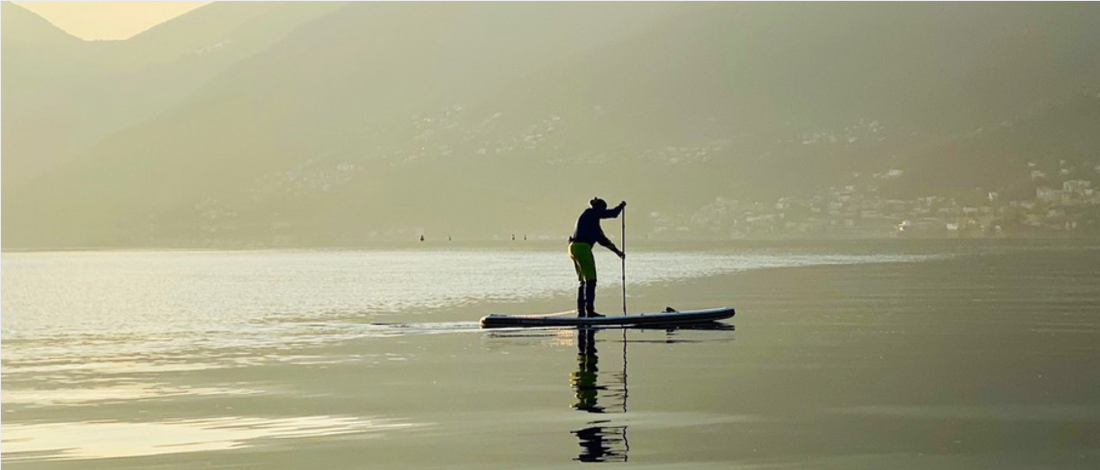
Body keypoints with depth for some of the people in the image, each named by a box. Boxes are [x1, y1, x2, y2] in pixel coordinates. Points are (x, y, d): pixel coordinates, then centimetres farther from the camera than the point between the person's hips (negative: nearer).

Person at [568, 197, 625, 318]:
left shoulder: (593, 221, 27)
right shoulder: (591, 213, 0)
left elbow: (602, 239, 30)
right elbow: (613, 213, -3)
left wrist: (617, 251, 30)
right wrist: (621, 206, 17)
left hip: (573, 248, 10)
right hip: (582, 247, -10)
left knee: (583, 281, 14)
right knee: (590, 280, -9)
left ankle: (580, 311, 12)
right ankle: (590, 311, -14)